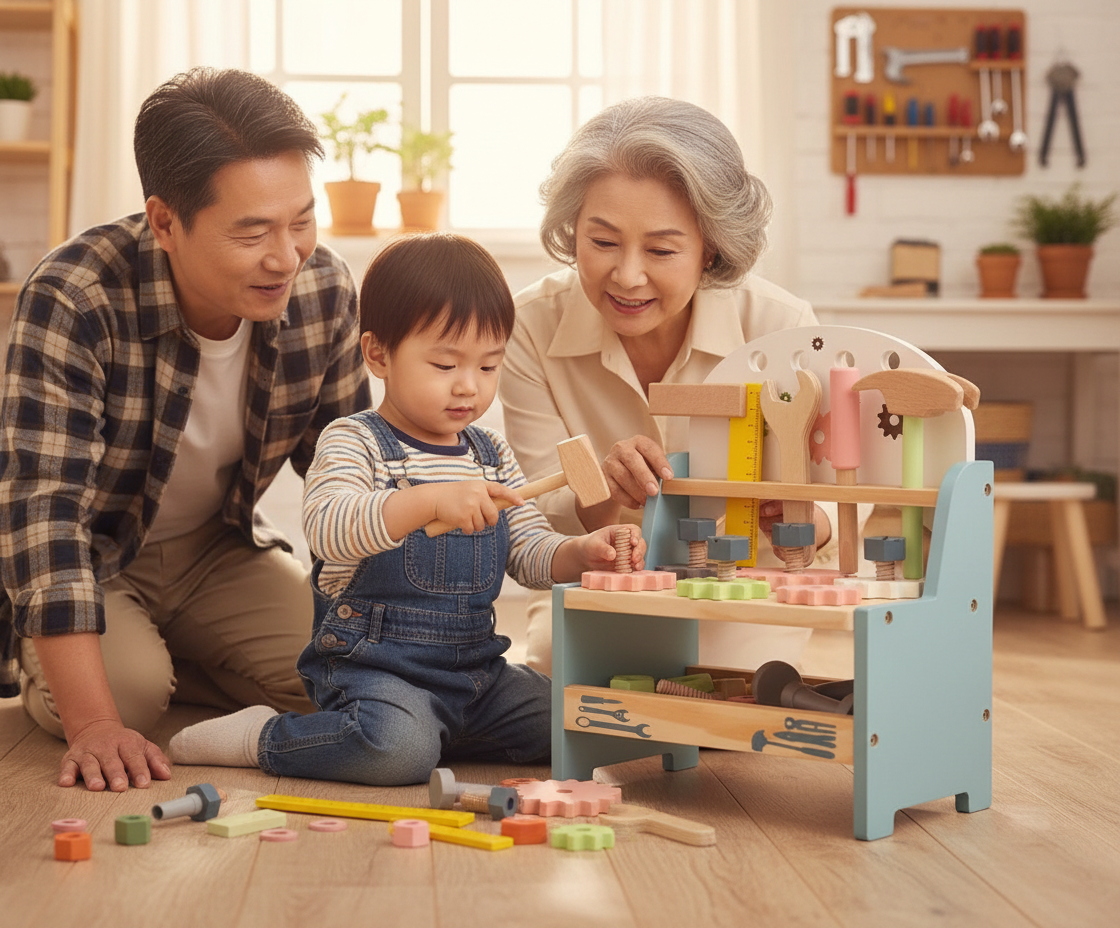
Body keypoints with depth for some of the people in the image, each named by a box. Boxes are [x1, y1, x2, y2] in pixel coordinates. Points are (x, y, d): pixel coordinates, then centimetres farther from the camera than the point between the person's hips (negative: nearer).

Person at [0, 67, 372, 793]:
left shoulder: (326, 292, -16)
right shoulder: (72, 301, -31)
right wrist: (93, 725, -42)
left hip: (221, 552, 4)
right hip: (91, 563, -3)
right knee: (129, 689, -29)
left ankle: (169, 661, 7)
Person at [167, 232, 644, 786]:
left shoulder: (492, 454, 13)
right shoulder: (354, 442, -7)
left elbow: (530, 553, 12)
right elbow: (327, 529, -27)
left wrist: (580, 554, -12)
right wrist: (431, 500, -40)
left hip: (474, 667, 7)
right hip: (372, 667, -7)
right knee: (399, 750, -33)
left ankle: (430, 734, 7)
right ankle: (263, 739, -6)